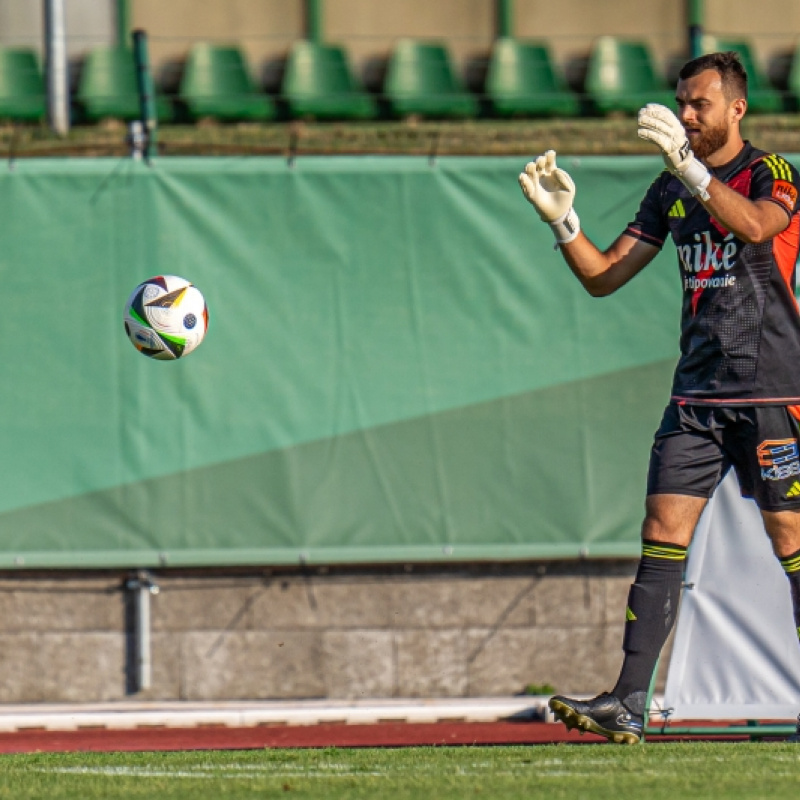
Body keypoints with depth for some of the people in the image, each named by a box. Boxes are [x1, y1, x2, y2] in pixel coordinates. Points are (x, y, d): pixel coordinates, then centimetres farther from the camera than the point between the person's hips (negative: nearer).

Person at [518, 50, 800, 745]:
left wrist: (690, 166, -36)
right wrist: (562, 219, -3)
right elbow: (604, 276, 13)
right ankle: (629, 704, -9)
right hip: (697, 393, 5)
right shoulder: (671, 189, 14)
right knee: (662, 535, -4)